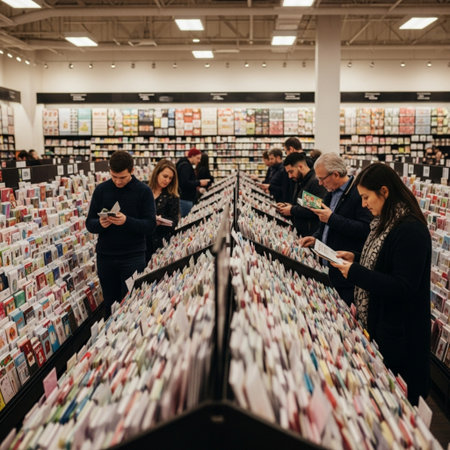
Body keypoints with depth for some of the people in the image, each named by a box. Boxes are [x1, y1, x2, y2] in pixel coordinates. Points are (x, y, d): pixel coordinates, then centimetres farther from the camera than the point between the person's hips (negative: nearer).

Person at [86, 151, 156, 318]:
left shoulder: (143, 191, -2)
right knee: (109, 303, 12)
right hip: (106, 257, 3)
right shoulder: (101, 190, 5)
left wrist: (127, 221, -25)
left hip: (133, 257, -3)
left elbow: (150, 224, -8)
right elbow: (89, 224, 5)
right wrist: (100, 224, -18)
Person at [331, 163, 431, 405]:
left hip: (399, 332, -9)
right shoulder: (386, 222, 7)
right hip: (375, 320, 10)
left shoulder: (411, 231, -24)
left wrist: (355, 272, -25)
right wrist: (355, 258, 3)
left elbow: (403, 287, -26)